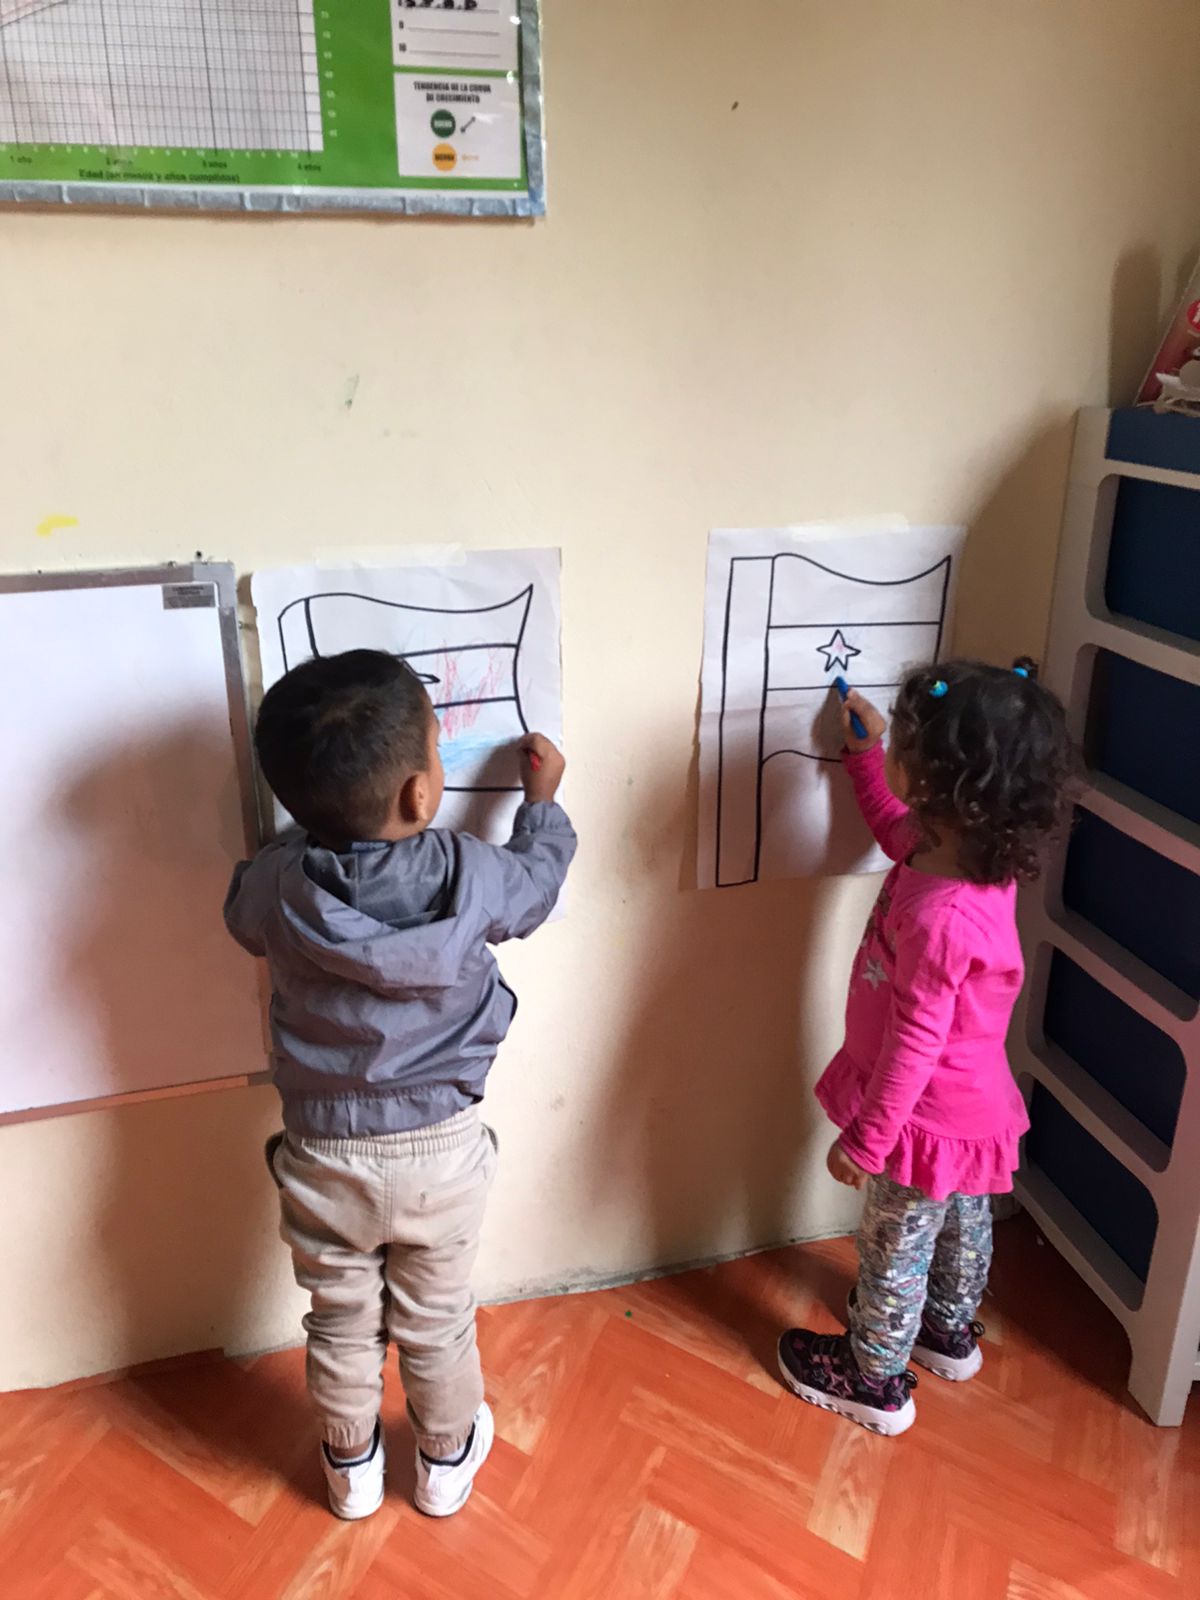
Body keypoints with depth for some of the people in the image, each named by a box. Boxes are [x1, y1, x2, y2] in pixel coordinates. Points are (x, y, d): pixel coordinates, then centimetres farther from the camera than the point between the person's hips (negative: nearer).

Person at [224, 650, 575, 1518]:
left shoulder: (277, 884, -21)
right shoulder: (470, 875, -23)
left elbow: (242, 915, 4)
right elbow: (536, 883, 1)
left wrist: (311, 825, 8)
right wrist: (543, 796, 17)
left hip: (324, 1155, 1)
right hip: (441, 1148, 0)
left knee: (342, 1323, 24)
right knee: (436, 1322, 23)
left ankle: (353, 1469, 48)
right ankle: (447, 1461, 47)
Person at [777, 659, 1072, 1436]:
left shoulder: (941, 917, -38)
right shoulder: (974, 848, -11)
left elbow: (914, 1045, -29)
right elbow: (899, 832, 13)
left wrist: (865, 1139, -17)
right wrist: (863, 755, 9)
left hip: (932, 1117, -8)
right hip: (971, 1103, 8)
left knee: (895, 1251, 16)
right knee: (962, 1225, 30)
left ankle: (877, 1380, 40)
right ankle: (950, 1332, 56)